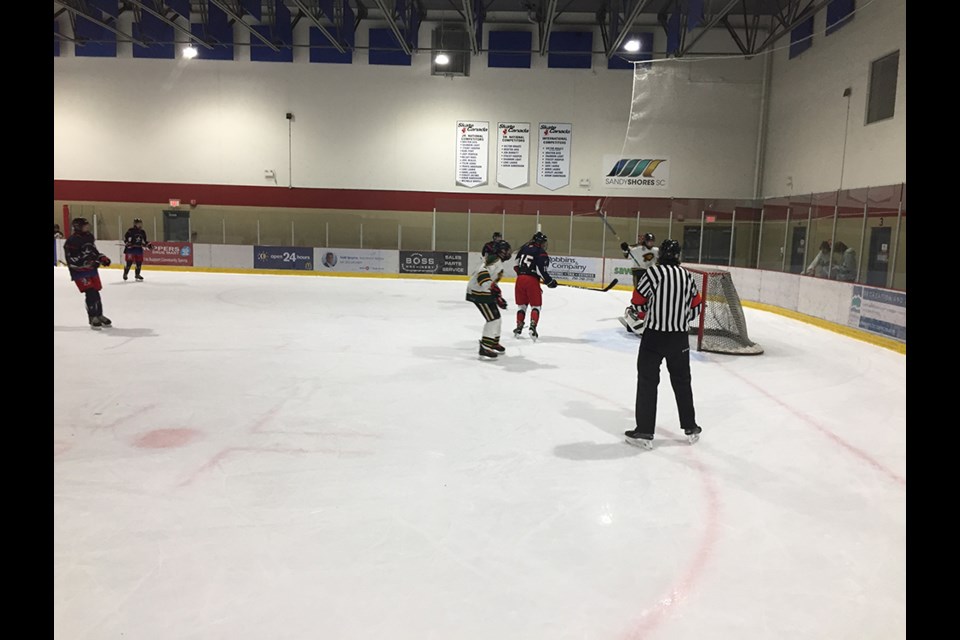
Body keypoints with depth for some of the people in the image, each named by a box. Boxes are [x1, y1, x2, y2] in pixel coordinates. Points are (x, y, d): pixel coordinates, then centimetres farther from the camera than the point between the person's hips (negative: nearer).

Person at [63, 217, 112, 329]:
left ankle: (99, 315, 24)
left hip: (92, 270, 7)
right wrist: (90, 262, -30)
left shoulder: (89, 237, 8)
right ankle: (93, 318, -3)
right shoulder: (71, 242, -18)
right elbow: (74, 261, -23)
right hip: (79, 272, -7)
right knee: (90, 293, -14)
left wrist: (102, 258, 5)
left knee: (96, 292, 11)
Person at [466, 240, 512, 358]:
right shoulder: (494, 259, -15)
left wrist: (499, 298, 27)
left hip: (485, 292, 11)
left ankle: (494, 343, 33)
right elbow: (482, 271, -32)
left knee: (496, 316, 18)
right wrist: (491, 286, -42)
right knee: (493, 318, -13)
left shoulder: (498, 262, 19)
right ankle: (485, 348, -13)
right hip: (478, 292, -11)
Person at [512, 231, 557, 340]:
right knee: (535, 305, 5)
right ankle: (532, 327, -9)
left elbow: (516, 263, 16)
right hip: (532, 280, -6)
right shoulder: (541, 253, -9)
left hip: (520, 278, 6)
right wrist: (549, 281, -5)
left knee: (521, 304, 19)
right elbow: (541, 270, -16)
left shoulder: (524, 248, 11)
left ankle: (519, 327, 21)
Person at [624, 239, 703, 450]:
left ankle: (644, 433, 1)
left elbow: (639, 304, -7)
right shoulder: (687, 276, 4)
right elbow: (696, 308, 11)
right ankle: (691, 428, 29)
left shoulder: (653, 273, -11)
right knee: (682, 381, 18)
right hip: (679, 338, 4)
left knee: (647, 382, 2)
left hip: (654, 336, -4)